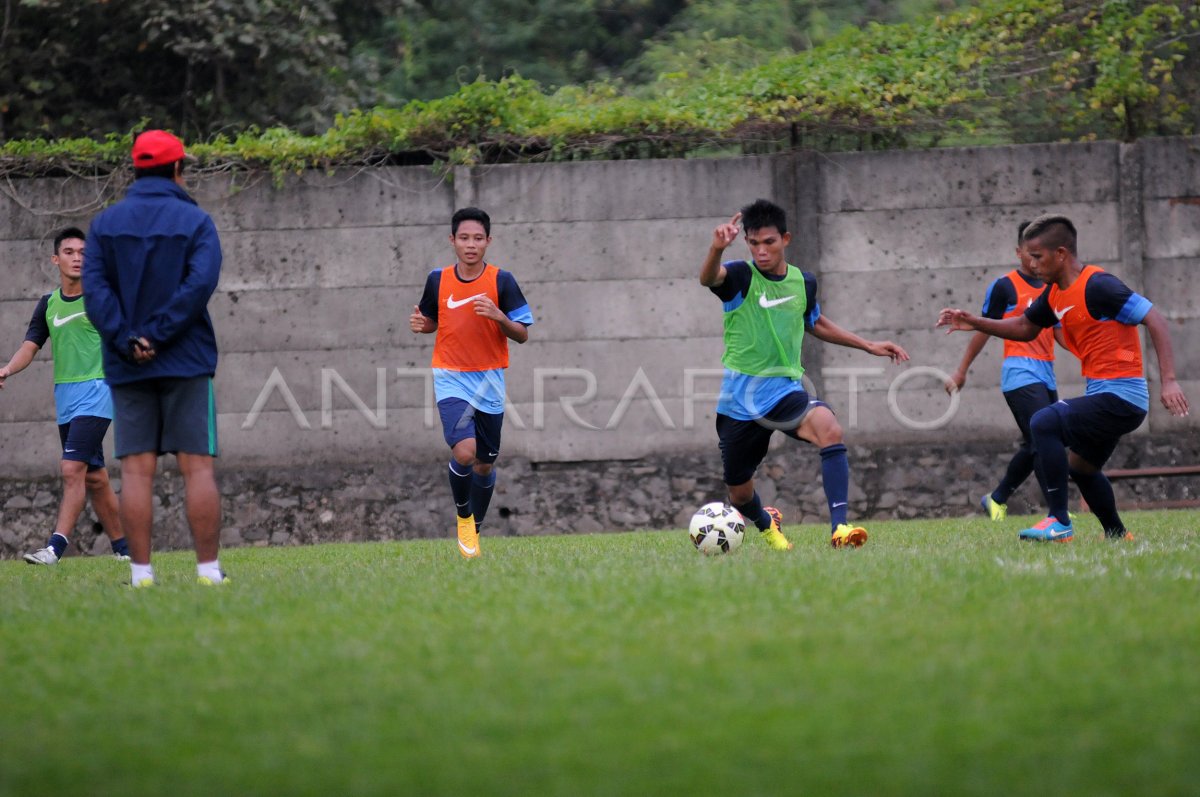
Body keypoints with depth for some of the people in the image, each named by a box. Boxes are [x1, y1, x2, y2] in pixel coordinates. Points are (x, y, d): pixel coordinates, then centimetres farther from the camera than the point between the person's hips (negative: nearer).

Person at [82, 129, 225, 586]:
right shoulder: (195, 221, 1)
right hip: (186, 361, -2)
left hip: (126, 367, 2)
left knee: (136, 470, 0)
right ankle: (208, 570, -6)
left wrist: (127, 340, -9)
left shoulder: (105, 224, 8)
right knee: (197, 466, -1)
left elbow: (94, 289, -3)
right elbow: (200, 283, -12)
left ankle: (141, 572, -5)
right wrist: (157, 336, -11)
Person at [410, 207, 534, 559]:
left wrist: (498, 316, -23)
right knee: (464, 452, -21)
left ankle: (475, 529, 30)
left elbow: (523, 334, -5)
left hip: (489, 381, 1)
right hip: (451, 378, -1)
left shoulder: (502, 281, -5)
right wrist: (419, 323, -7)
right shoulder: (438, 279, -1)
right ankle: (463, 516, 5)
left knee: (485, 463, 10)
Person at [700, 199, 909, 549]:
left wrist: (869, 345, 24)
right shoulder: (741, 276, -9)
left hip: (785, 392, 1)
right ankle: (766, 523, 47)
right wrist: (717, 248, -56)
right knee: (739, 494, 9)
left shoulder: (804, 282, 5)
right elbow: (708, 278, -34)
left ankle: (840, 527, -35)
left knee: (829, 428, -32)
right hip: (740, 400, -1)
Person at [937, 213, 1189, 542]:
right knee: (1080, 467, 25)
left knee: (1044, 423, -22)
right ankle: (1118, 536, 38)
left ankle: (1059, 523, -21)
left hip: (1121, 396, -10)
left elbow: (1154, 319, -19)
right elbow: (1026, 328, 25)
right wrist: (976, 323, 11)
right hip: (1104, 396, 10)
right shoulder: (1055, 293, 10)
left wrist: (1169, 380, -26)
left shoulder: (1097, 286, -18)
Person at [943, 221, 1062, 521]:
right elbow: (984, 330, 4)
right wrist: (962, 371, 7)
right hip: (1020, 375, -7)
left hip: (1046, 377, 7)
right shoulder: (1004, 287, -2)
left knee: (1033, 447, 10)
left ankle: (996, 500, 29)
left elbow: (1061, 335, 18)